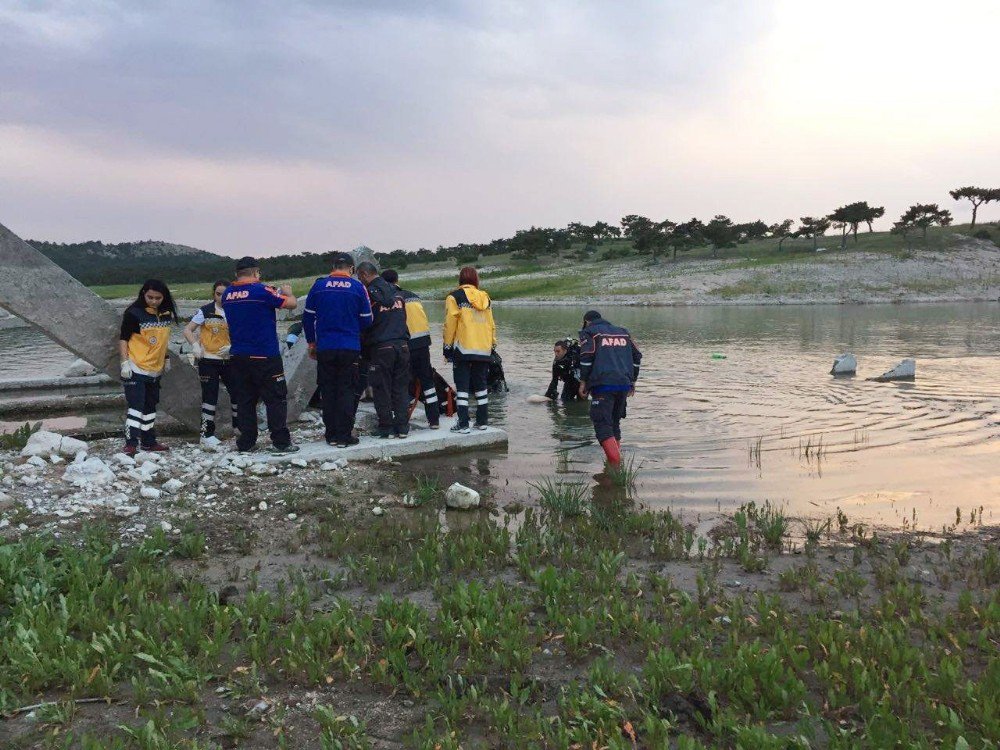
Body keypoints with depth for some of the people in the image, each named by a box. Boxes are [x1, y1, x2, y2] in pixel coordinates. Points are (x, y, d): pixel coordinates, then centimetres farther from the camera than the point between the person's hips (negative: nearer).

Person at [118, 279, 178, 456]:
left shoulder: (166, 314, 5)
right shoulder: (134, 313, -14)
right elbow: (123, 339, -10)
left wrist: (166, 358, 20)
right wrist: (124, 362, -16)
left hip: (154, 369, 7)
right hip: (135, 369, -7)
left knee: (150, 407, 14)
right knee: (136, 406, -10)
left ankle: (149, 442, 24)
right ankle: (130, 444, -8)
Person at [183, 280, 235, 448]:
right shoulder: (205, 311, -4)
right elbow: (188, 330, -1)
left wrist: (231, 347, -12)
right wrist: (195, 345, -16)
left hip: (229, 360, 3)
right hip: (208, 360, -3)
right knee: (210, 397, -1)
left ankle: (239, 427, 27)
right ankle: (207, 434, 8)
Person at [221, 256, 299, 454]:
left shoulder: (227, 294, 5)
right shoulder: (261, 291, -14)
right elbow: (292, 304, -9)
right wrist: (287, 292, 13)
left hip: (238, 356, 6)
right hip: (265, 356, -6)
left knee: (244, 400, 11)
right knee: (276, 399, 1)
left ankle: (246, 442, 14)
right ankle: (280, 442, 0)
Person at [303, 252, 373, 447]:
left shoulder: (319, 286, 1)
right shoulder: (357, 287, -3)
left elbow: (308, 317, 6)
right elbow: (366, 320, 1)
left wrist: (311, 342, 17)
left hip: (324, 348, 2)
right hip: (350, 348, -2)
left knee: (328, 392, 10)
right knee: (346, 392, 4)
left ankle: (331, 435, 14)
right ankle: (344, 436, 2)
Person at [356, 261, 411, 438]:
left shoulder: (369, 294, -7)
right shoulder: (396, 292, 13)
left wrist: (364, 351, 5)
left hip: (380, 349, -5)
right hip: (402, 346, 6)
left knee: (382, 390, 3)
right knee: (401, 388, 9)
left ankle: (387, 427, 5)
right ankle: (402, 426, 9)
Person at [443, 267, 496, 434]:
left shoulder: (455, 297, -4)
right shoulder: (485, 298, 11)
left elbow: (450, 324, -6)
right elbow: (491, 325, 13)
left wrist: (447, 348, 1)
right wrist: (492, 346, 21)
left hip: (463, 349, -5)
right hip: (484, 350, 5)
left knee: (462, 386, -2)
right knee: (481, 385, 13)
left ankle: (463, 424, -5)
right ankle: (482, 421, 15)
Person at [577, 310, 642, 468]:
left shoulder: (589, 332, 7)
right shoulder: (622, 332, 24)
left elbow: (587, 356, -8)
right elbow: (637, 356, 21)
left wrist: (583, 381, -3)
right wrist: (632, 381, 25)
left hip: (603, 385, -6)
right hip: (624, 384, 6)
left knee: (602, 424, -8)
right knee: (615, 422, 20)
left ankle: (615, 463, -23)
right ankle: (617, 456, 25)